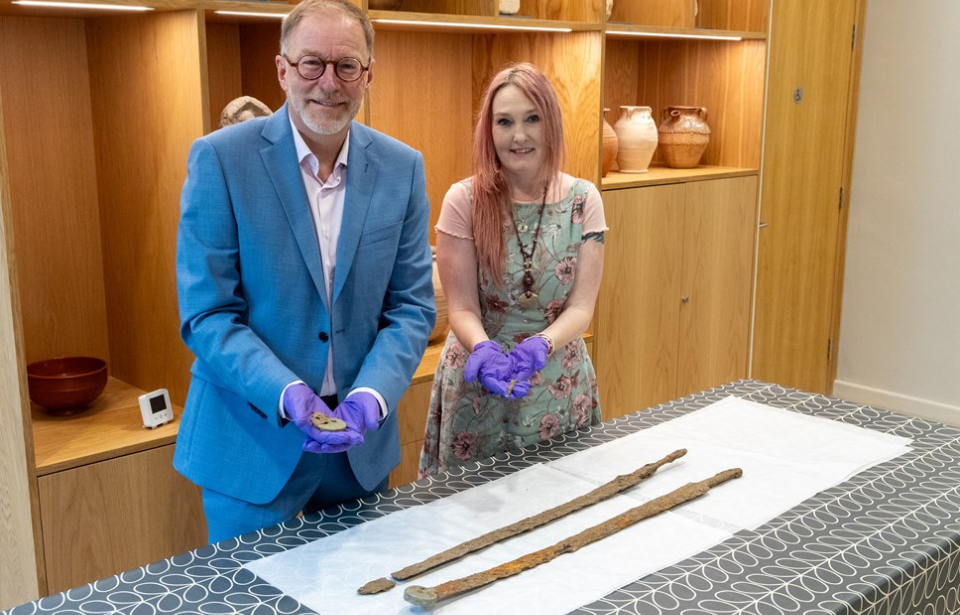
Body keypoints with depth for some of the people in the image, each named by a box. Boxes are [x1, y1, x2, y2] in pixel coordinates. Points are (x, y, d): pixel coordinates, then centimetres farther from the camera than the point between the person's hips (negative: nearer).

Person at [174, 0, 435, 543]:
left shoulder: (402, 168, -2)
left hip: (363, 441, 4)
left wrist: (371, 396, -17)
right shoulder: (220, 159, -12)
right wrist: (286, 392, -26)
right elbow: (206, 314, -12)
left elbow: (412, 305, -1)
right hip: (252, 441, -3)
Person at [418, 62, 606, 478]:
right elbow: (462, 307, -9)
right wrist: (485, 349, -30)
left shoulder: (583, 200, -4)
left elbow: (581, 306, -7)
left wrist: (540, 344, -27)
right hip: (479, 390, -1)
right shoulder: (464, 200, -9)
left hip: (559, 390, 2)